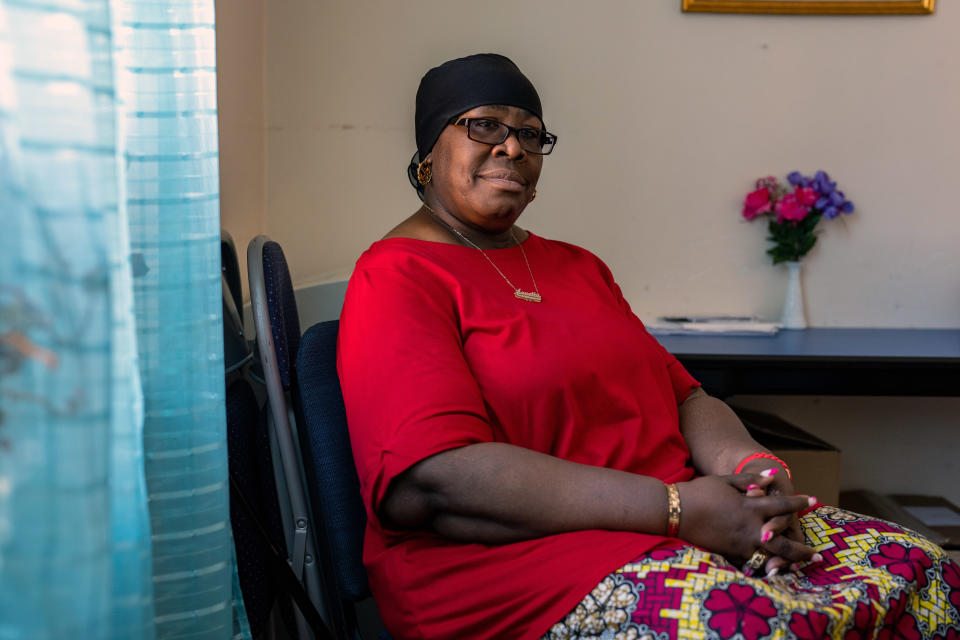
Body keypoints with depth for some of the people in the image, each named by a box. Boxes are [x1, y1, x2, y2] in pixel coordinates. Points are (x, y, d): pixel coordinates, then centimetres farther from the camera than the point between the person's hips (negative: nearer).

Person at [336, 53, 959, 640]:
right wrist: (676, 508, -21)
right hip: (510, 560, -7)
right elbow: (428, 483, -18)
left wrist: (751, 465, -7)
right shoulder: (397, 276, -3)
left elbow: (684, 397, 19)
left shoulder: (579, 267, 23)